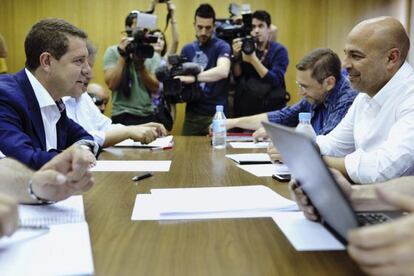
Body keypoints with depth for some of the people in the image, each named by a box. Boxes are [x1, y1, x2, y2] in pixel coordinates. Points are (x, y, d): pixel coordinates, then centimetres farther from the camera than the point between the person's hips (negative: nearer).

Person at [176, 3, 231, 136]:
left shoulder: (221, 46, -5)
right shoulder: (187, 49, 11)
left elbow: (223, 71, -24)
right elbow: (179, 74, 14)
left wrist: (193, 78, -32)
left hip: (216, 113, -4)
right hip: (192, 112, 4)